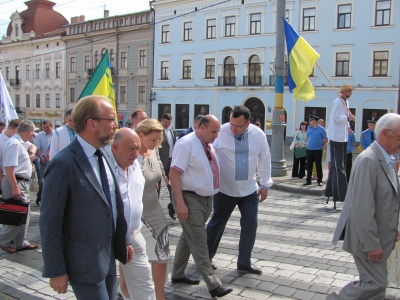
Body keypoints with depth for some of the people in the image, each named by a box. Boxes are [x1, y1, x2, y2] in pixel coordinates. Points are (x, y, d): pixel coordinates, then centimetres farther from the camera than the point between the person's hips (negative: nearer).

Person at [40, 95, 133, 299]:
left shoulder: (103, 157, 6)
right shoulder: (63, 164, -20)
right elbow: (49, 222, -17)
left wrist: (124, 240, 14)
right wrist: (56, 271, -14)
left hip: (108, 257, 8)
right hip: (84, 264, -8)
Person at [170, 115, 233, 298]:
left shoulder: (208, 145, 10)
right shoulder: (187, 144, -16)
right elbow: (174, 173, -20)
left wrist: (212, 196, 21)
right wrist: (180, 203, -24)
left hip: (206, 198, 9)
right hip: (190, 199, -9)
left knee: (189, 238, 18)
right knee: (199, 243, -4)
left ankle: (178, 275, 31)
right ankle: (213, 285, 0)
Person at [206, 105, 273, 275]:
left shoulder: (258, 135, -5)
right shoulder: (220, 132, -15)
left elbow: (265, 160, 5)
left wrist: (265, 185, 8)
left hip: (250, 190, 3)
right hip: (225, 190, -3)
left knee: (250, 225, 6)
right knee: (217, 224, 8)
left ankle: (244, 261, 25)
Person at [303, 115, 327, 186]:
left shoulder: (321, 129, -6)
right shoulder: (309, 128, 8)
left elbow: (325, 139, 0)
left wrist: (322, 145, 6)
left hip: (318, 150, -4)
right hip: (309, 150, 4)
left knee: (318, 166, 2)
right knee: (309, 166, 7)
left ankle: (319, 180, 11)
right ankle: (308, 180, 14)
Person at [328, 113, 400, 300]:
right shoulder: (368, 160, -23)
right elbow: (362, 208, -26)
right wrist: (372, 244, -23)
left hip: (378, 238, 10)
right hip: (369, 239, -10)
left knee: (376, 283, 18)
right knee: (375, 284, -2)